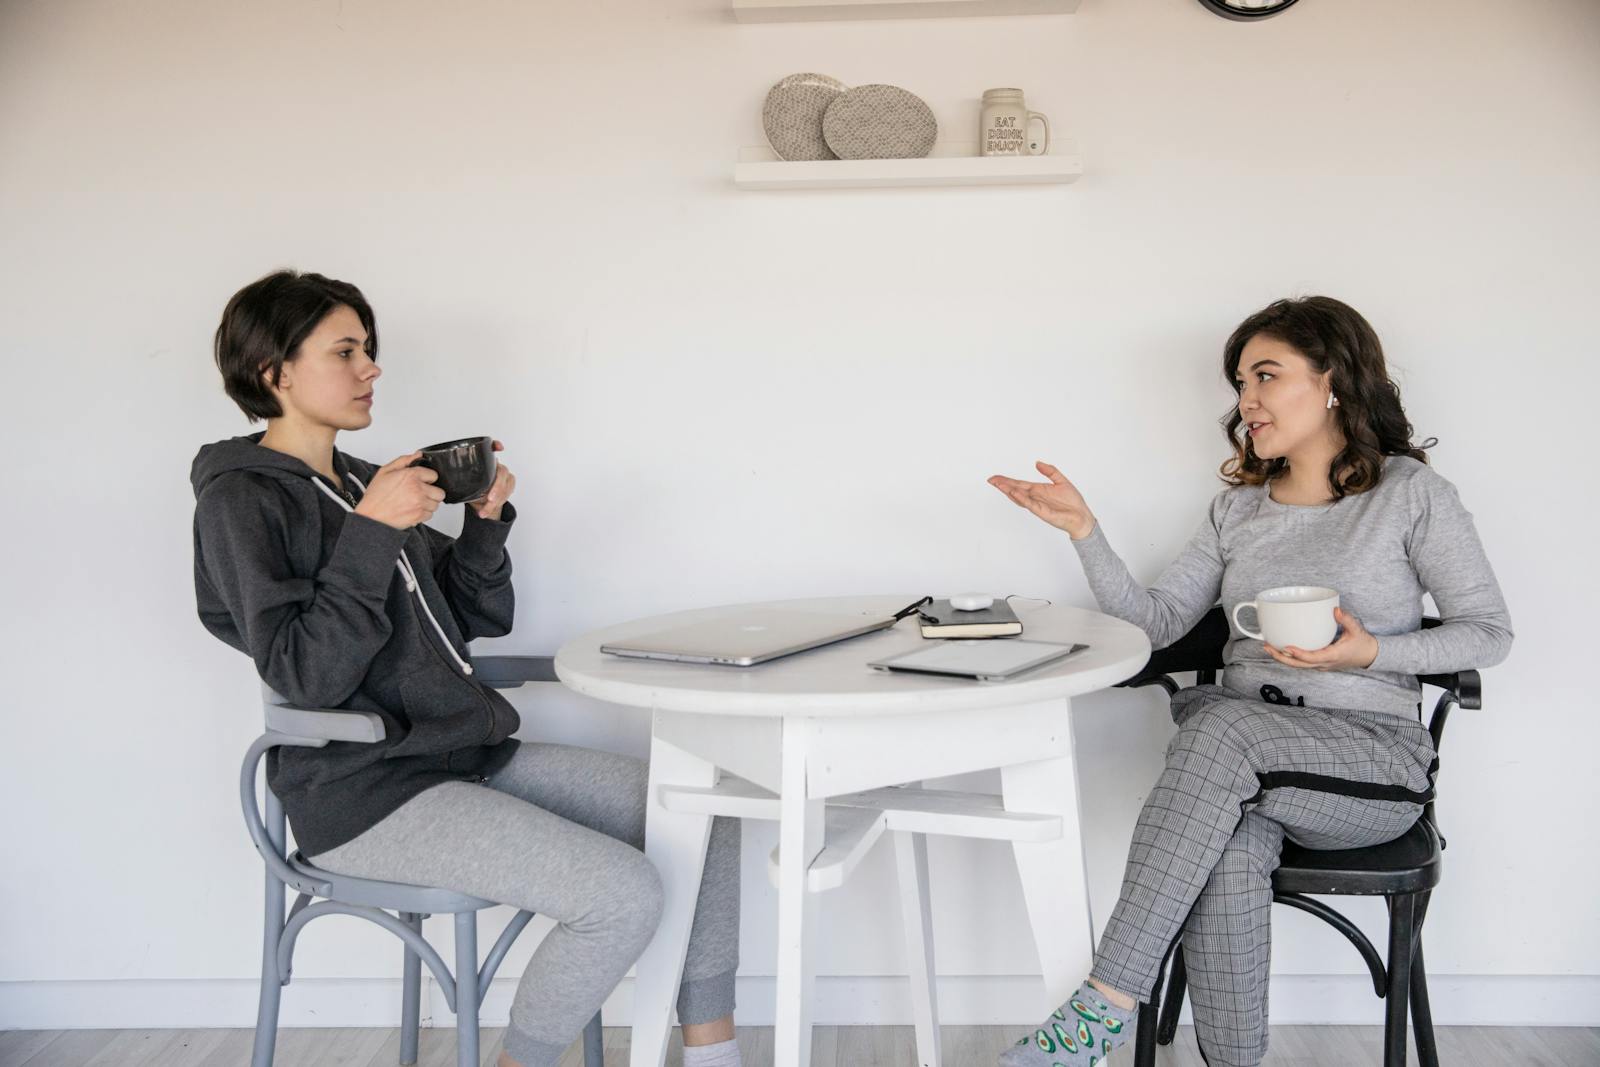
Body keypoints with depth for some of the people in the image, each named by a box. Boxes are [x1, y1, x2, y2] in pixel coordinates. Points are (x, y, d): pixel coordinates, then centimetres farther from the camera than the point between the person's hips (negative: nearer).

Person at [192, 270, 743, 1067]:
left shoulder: (362, 483, 15)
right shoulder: (240, 501, -8)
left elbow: (479, 619, 16)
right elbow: (307, 677, -18)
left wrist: (486, 522, 1)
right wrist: (371, 534, -22)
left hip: (472, 754, 8)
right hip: (365, 792, -8)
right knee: (625, 895, -24)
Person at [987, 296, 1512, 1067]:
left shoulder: (1410, 492, 1)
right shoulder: (1238, 506, 15)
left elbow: (1489, 633, 3)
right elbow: (1157, 620, 8)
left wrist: (1371, 653, -15)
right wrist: (1083, 530, -4)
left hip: (1376, 756, -3)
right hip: (1245, 761, 3)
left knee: (1219, 724, -34)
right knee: (1230, 850, -33)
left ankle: (1106, 1004, -35)